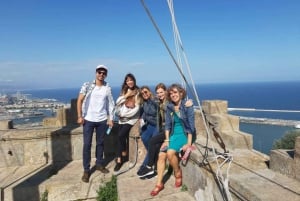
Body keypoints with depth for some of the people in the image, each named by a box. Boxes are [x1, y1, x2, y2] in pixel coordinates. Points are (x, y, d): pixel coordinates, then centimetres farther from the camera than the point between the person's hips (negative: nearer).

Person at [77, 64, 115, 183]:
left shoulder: (107, 88, 3)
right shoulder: (87, 85, -3)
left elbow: (111, 104, 7)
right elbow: (79, 101, -4)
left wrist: (110, 119, 2)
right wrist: (80, 116, -11)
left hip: (102, 120, 2)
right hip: (88, 119, -2)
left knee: (100, 143, 13)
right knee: (87, 144, 0)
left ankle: (99, 164, 29)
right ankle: (86, 170, 10)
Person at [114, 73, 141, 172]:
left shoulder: (137, 92, -2)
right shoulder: (124, 91, 13)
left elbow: (137, 108, -9)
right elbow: (117, 102, 2)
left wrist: (126, 114, -13)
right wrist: (126, 95, -9)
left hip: (132, 118, -4)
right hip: (122, 118, 4)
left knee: (121, 135, -17)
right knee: (121, 136, -7)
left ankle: (122, 157, 4)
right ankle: (120, 159, 0)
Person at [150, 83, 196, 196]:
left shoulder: (187, 106, -11)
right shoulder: (169, 107, 4)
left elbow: (191, 125, -13)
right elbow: (167, 125, 6)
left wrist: (189, 143, -19)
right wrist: (167, 140, -4)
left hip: (185, 134, -5)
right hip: (173, 135, 5)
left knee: (170, 152, -27)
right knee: (161, 155, -13)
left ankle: (178, 174, 0)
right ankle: (159, 184, -1)